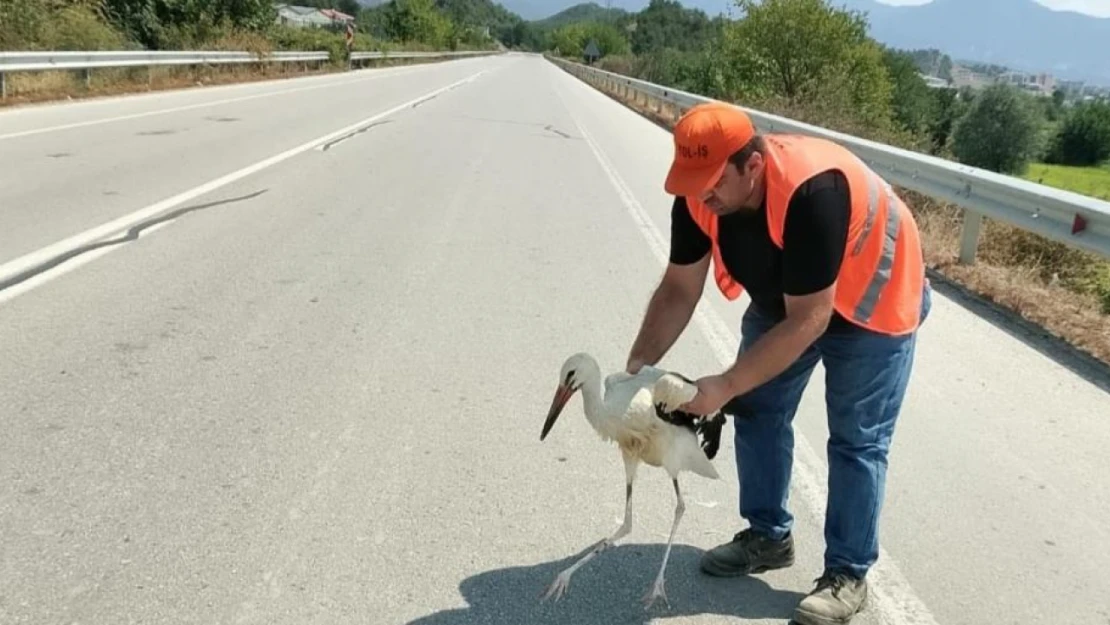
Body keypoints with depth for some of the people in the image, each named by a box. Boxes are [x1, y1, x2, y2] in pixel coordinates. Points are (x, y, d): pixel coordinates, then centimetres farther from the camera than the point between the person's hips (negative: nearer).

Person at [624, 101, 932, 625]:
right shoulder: (700, 195, -21)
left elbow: (808, 321, -38)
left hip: (871, 305, -6)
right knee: (758, 411, 7)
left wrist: (725, 386, -39)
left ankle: (847, 574, 10)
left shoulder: (811, 192, -41)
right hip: (783, 298, 7)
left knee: (856, 441, -3)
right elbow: (678, 290, -13)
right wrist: (637, 367, -21)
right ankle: (768, 536, 24)